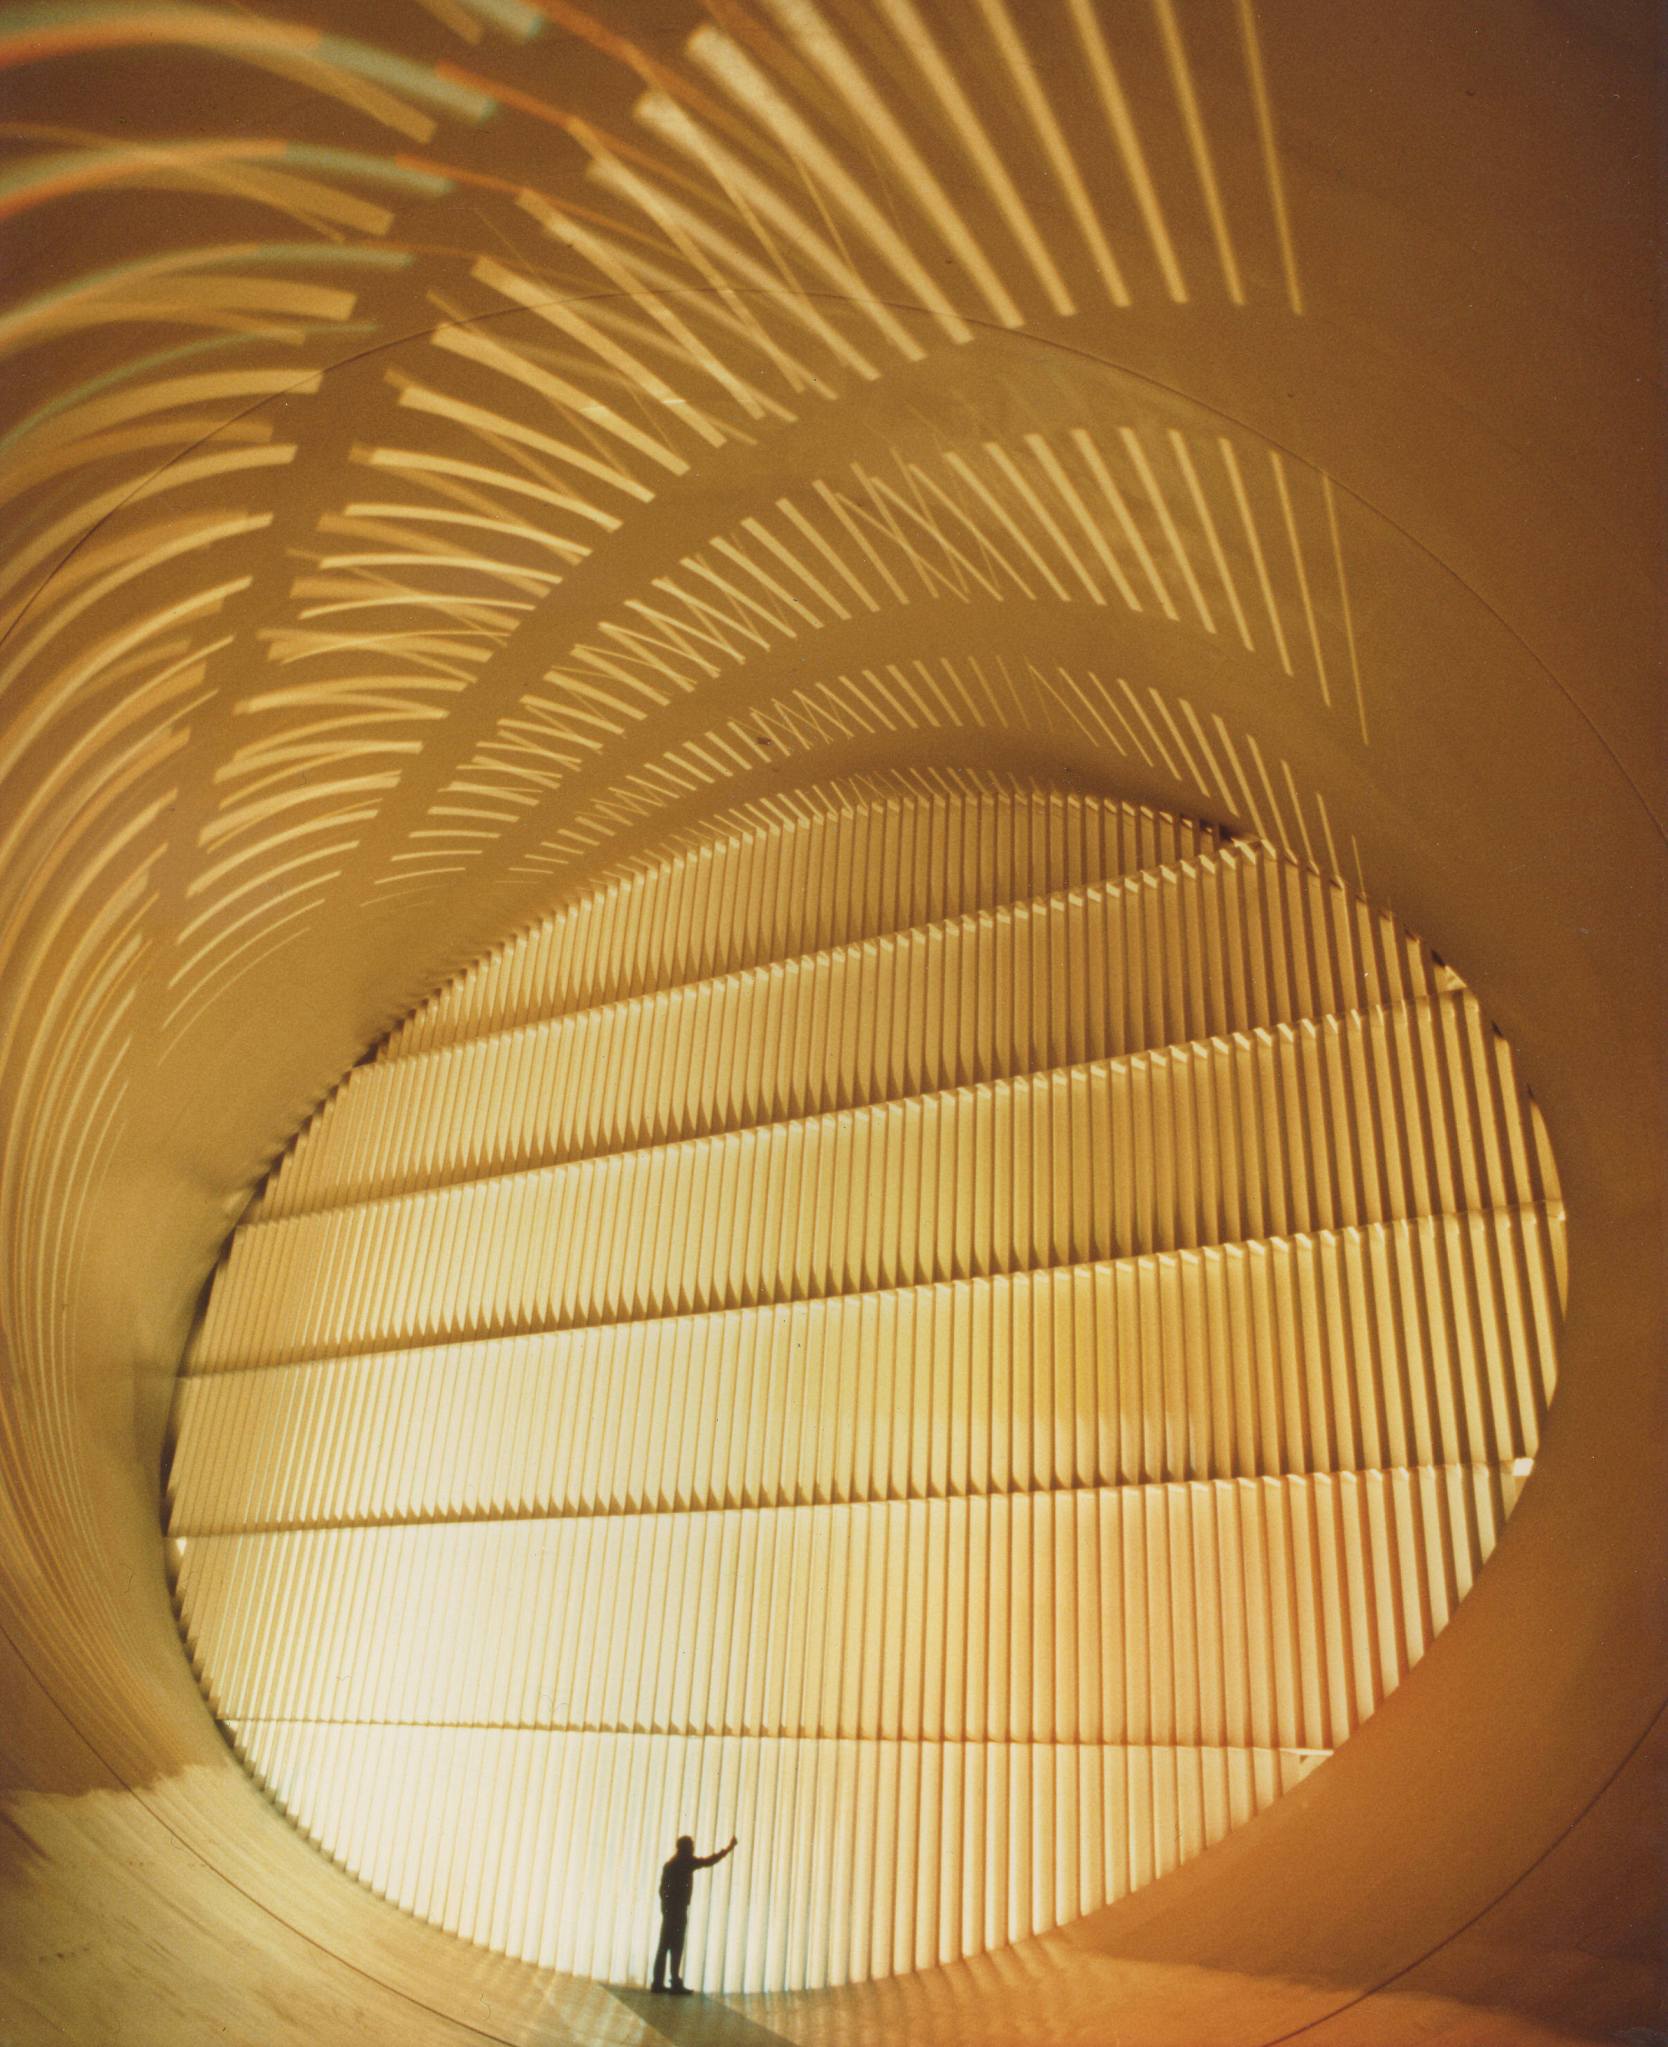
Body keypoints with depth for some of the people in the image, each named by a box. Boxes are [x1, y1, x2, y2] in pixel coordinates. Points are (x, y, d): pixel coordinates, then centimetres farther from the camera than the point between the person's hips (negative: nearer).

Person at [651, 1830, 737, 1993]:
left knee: (665, 1946, 7)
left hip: (668, 1909, 7)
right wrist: (728, 1848, 4)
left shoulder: (670, 1863, 15)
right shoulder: (687, 1862, -6)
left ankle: (658, 1982, 5)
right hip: (679, 1910, -7)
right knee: (676, 1947, -7)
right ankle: (676, 1984, -9)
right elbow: (709, 1861, -4)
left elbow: (663, 1887, 14)